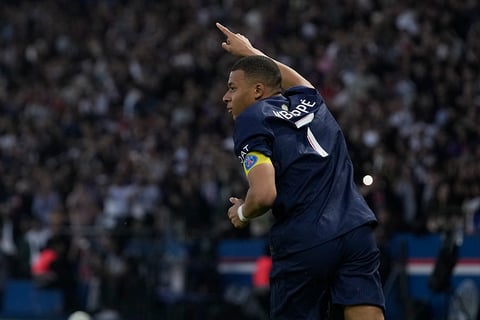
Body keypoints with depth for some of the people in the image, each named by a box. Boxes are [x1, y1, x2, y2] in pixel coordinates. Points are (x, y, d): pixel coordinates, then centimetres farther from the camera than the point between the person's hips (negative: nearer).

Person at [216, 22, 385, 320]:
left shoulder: (251, 120, 0)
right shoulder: (308, 100, 19)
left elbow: (264, 195, -14)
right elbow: (294, 79, 48)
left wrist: (242, 213, 8)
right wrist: (250, 52, 60)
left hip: (303, 245, -5)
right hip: (356, 229, 5)